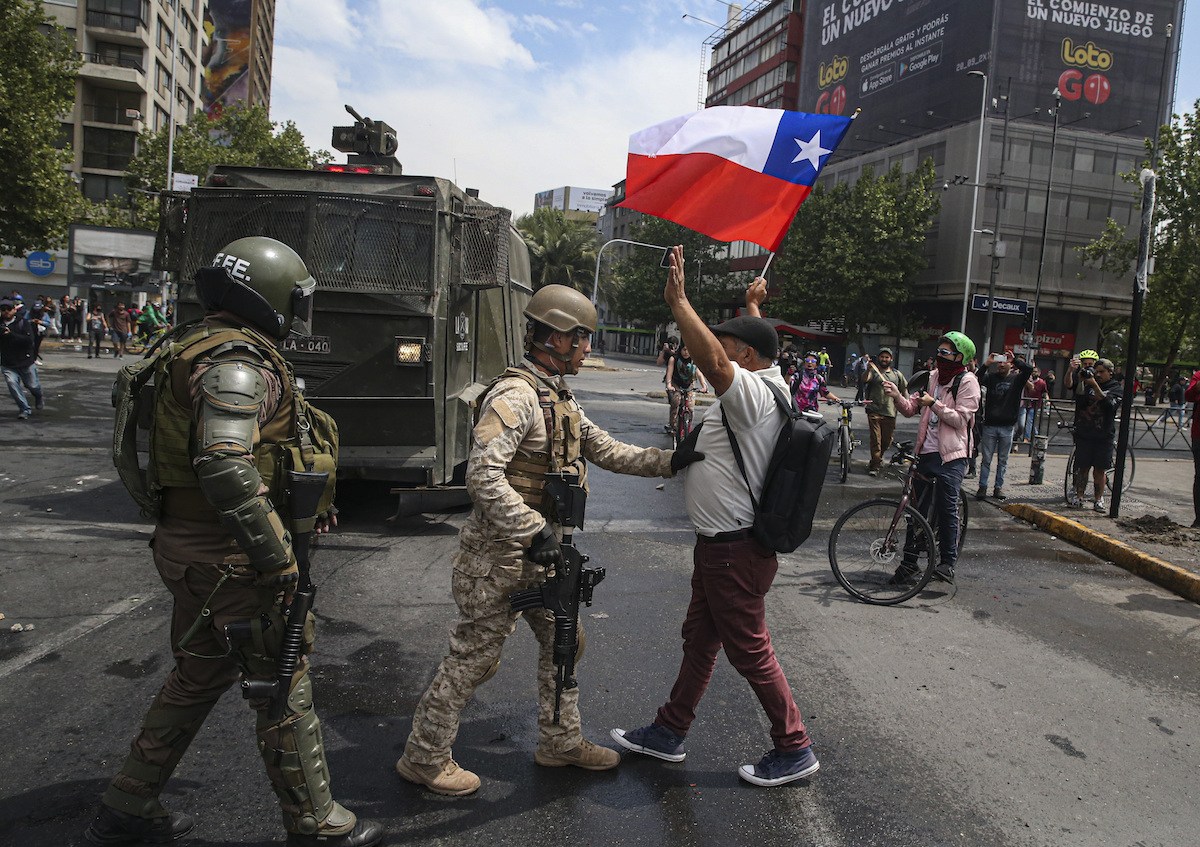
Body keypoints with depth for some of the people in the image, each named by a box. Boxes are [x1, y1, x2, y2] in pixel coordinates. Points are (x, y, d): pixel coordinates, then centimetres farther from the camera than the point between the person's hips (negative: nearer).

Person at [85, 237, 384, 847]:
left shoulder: (205, 350, 14)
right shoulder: (238, 362, -20)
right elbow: (225, 469, -31)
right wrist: (278, 557, -24)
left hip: (192, 547, 10)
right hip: (232, 558, -10)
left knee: (200, 675, 23)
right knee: (283, 684, 4)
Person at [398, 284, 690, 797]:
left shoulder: (560, 400, 12)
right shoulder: (517, 395, -20)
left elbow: (609, 452, 16)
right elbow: (483, 474, -28)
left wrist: (671, 460, 6)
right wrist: (534, 531, -27)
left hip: (540, 552, 10)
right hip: (502, 554, -10)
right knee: (474, 657, 2)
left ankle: (561, 741, 36)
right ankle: (424, 757, 20)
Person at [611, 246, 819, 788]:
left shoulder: (754, 393, -21)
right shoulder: (764, 381, 9)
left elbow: (713, 360, -39)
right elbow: (748, 344, 31)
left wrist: (678, 300, -35)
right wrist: (752, 307, 45)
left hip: (737, 551, -11)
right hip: (718, 544, 11)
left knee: (749, 650, 1)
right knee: (699, 639, 19)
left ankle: (794, 751, 17)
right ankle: (669, 732, 33)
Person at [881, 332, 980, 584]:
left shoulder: (967, 381, -4)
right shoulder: (934, 377, 16)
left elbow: (961, 418, -13)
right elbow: (911, 409, 12)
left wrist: (934, 404, -15)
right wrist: (898, 396, -5)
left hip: (951, 455, -6)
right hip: (927, 451, 6)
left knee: (947, 509, -5)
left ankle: (948, 562, 7)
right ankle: (909, 560, 15)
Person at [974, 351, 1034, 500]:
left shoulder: (1017, 379, 4)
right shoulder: (992, 377, 4)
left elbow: (1029, 369, -15)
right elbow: (977, 380, -16)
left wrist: (1015, 360, -13)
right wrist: (986, 364, -22)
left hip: (1007, 427, 0)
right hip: (990, 425, 0)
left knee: (1003, 460, 9)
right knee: (986, 459, 3)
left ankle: (998, 487, 17)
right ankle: (982, 487, 8)